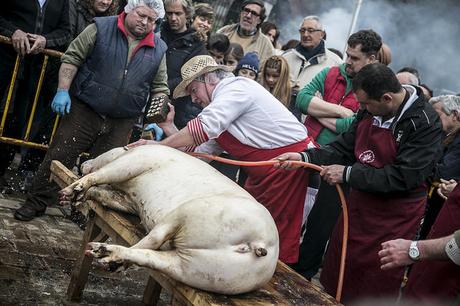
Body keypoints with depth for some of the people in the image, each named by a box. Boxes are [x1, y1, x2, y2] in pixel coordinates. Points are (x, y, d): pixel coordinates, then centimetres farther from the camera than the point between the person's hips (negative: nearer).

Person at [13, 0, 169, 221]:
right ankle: (36, 203, 14)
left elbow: (160, 88, 11)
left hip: (121, 124, 2)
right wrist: (63, 91, -12)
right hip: (83, 111, -2)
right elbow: (72, 59, -2)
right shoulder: (101, 28, -4)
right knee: (59, 157, 0)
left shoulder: (158, 49, 4)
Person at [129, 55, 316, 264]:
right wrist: (170, 130, 5)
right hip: (263, 172, 10)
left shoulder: (236, 88, -13)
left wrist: (159, 145, -18)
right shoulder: (223, 102, 17)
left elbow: (204, 128, -26)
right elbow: (203, 151, 13)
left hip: (288, 160, -10)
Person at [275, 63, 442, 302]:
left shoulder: (425, 123, -22)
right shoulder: (370, 111, -3)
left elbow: (402, 177, -25)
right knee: (334, 278, 18)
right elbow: (344, 148, 6)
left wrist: (347, 174, -22)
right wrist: (304, 157, -8)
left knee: (373, 292, 9)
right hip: (358, 206, 6)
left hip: (393, 220, -6)